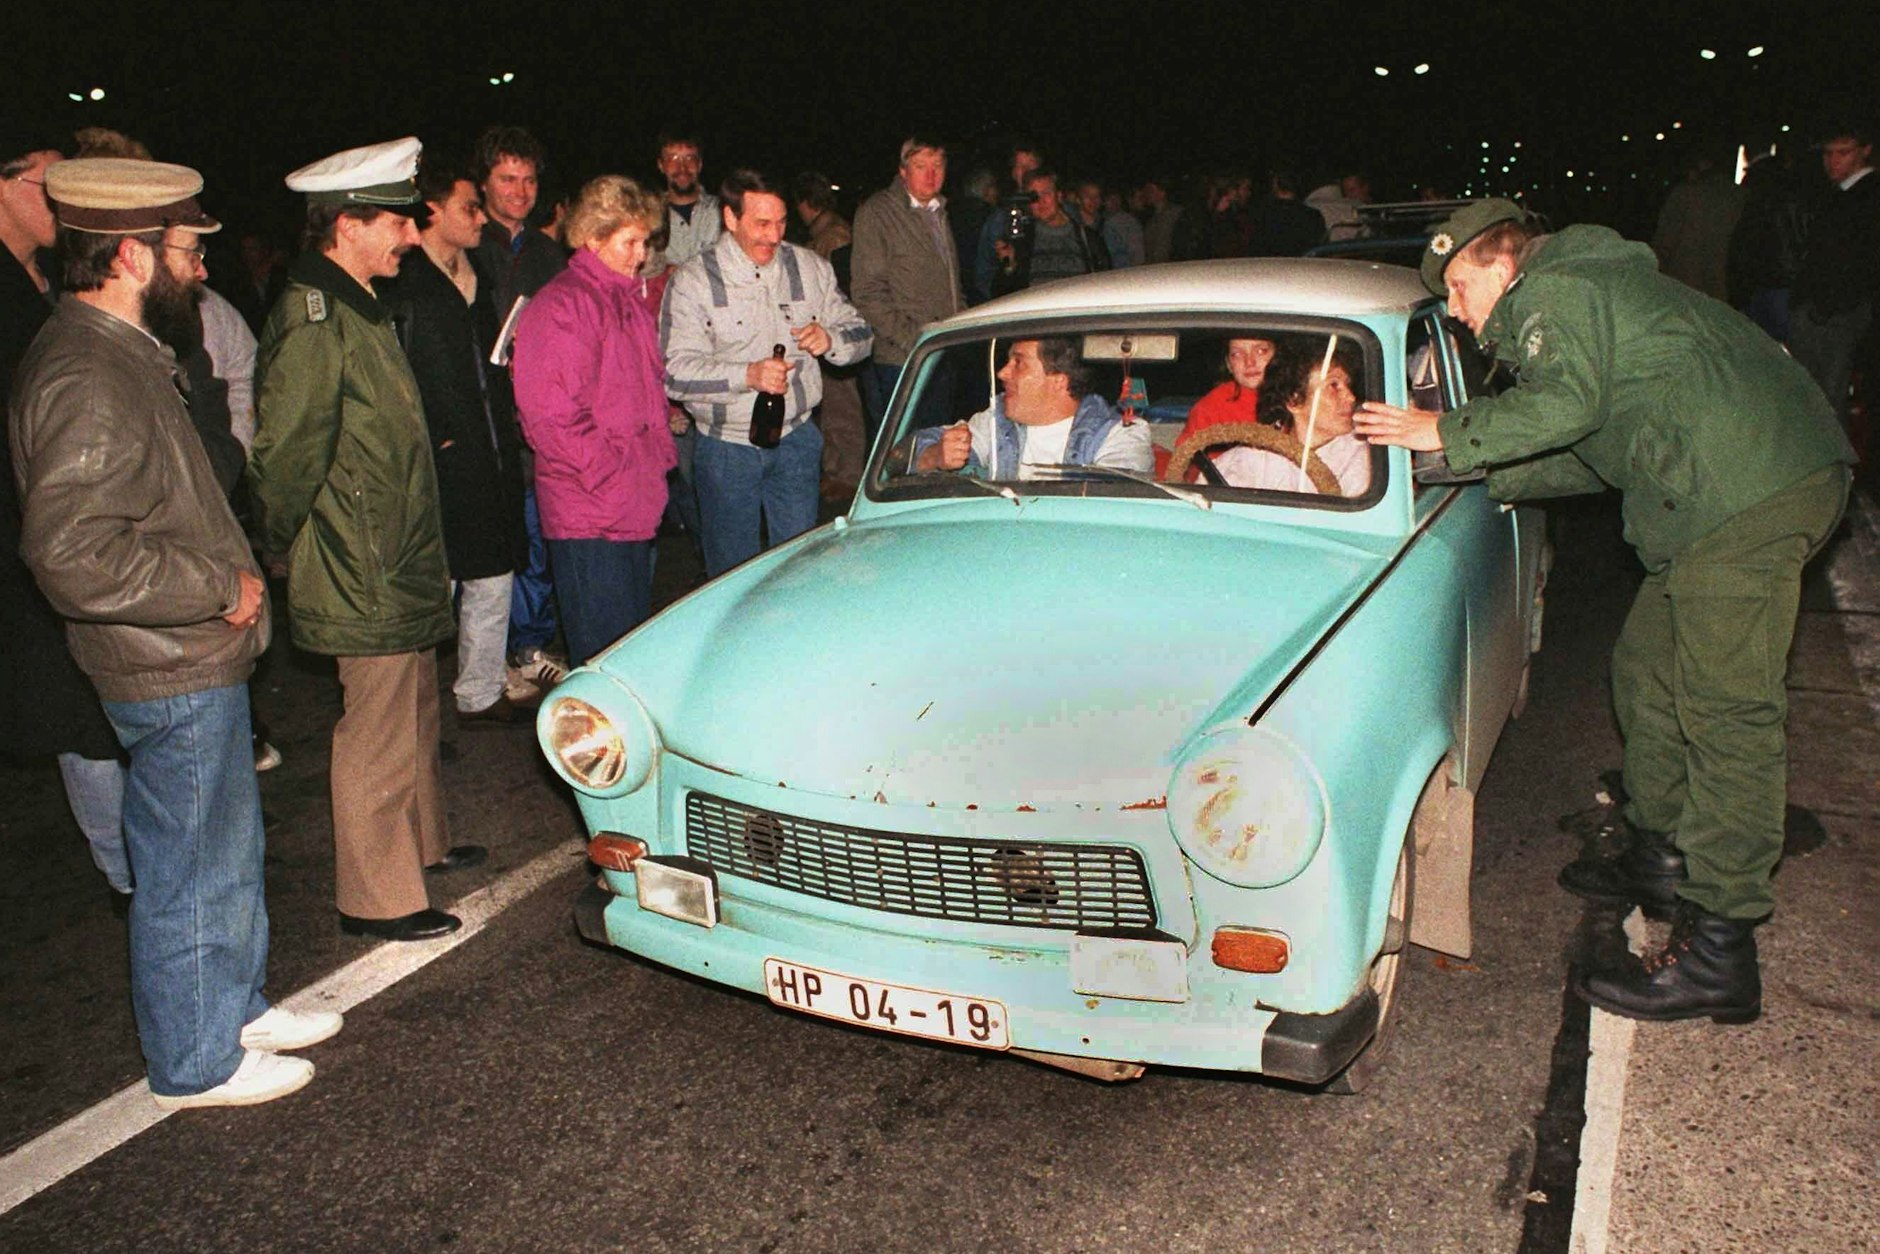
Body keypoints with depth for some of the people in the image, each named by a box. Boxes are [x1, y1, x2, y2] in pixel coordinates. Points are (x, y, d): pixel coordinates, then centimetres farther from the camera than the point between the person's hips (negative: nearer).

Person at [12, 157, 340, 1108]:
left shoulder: (122, 354, 11)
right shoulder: (86, 379, -23)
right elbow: (72, 555, -30)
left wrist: (228, 579, 12)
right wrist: (220, 589, -21)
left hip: (197, 660, 10)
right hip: (172, 676, -10)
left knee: (230, 846, 22)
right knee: (190, 870, 5)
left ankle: (235, 1007, 39)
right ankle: (196, 1063, 22)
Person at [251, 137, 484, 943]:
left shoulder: (358, 310, 13)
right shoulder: (312, 320, -20)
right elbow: (284, 457, -22)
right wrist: (292, 547, -9)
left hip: (400, 571, 10)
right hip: (365, 583, -10)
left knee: (415, 718, 23)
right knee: (378, 740, 1)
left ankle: (422, 843, 40)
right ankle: (376, 899, 15)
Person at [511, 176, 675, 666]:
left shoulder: (629, 299, 17)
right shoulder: (559, 307, -12)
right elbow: (550, 415, -17)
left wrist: (660, 454, 13)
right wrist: (609, 474, -16)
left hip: (637, 509, 9)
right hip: (588, 516, -9)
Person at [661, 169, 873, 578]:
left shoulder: (810, 268, 5)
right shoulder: (692, 280, -7)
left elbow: (860, 334, 10)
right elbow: (676, 372, -15)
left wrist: (830, 340, -14)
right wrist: (748, 375, -29)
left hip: (796, 440, 3)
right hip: (726, 448, -2)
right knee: (731, 574, 9)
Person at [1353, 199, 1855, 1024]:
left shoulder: (1551, 292, -3)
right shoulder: (1589, 289, 28)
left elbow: (1568, 403, -21)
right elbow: (1597, 454, 25)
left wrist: (1450, 433, -11)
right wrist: (1484, 473, 21)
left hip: (1748, 493, -11)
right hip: (1758, 484, 11)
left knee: (1725, 709, -12)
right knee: (1648, 669, 18)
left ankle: (1718, 955, -10)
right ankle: (1663, 857, 31)